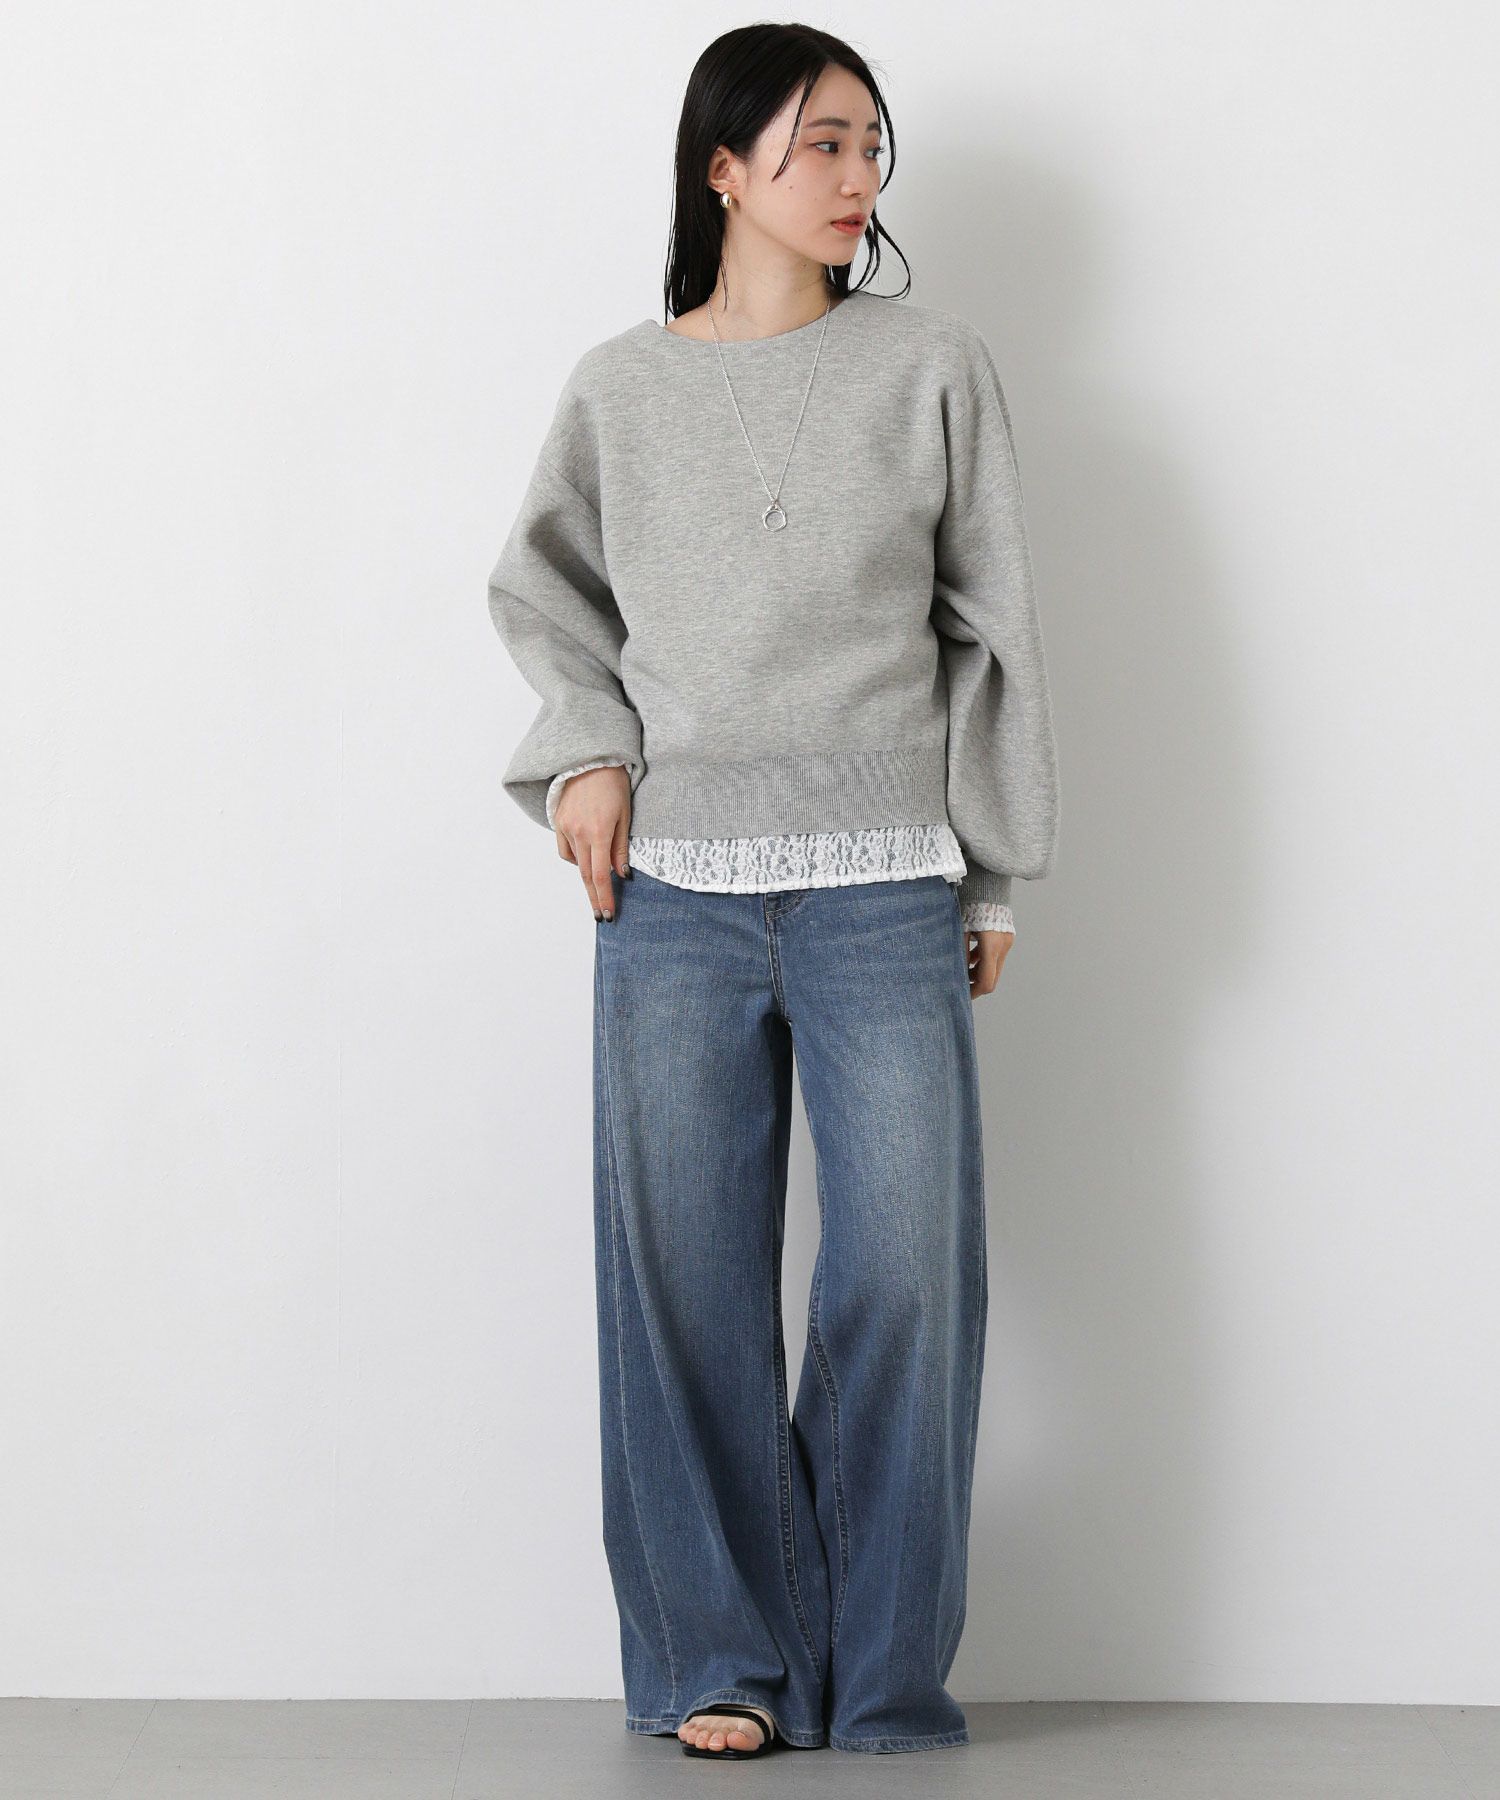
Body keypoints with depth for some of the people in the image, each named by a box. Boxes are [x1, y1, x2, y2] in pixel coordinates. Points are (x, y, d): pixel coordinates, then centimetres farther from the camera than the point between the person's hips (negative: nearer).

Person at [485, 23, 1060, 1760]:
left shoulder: (933, 366, 5)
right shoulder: (620, 387, 7)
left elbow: (993, 627, 8)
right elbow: (541, 591, 20)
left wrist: (995, 875, 7)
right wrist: (584, 752, 2)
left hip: (883, 894, -1)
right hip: (671, 893, 1)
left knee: (907, 1271, -4)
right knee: (684, 1278, 2)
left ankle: (884, 1672, 11)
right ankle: (719, 1663, 15)